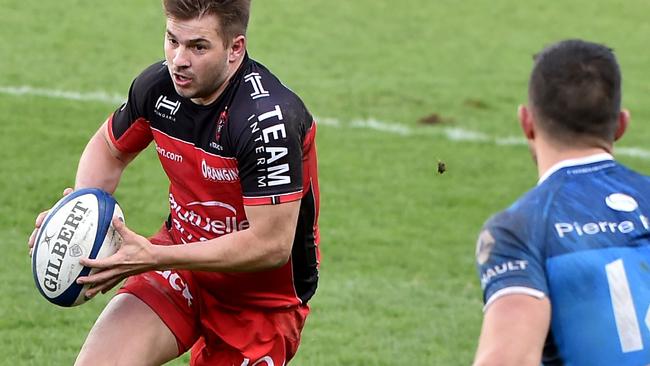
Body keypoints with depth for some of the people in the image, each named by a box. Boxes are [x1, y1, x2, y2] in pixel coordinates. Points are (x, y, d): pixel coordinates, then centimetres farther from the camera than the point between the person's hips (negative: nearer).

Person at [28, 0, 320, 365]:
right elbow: (109, 148, 14)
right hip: (182, 259, 4)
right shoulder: (157, 86, -8)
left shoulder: (270, 119, -28)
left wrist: (152, 258, -29)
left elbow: (272, 246, -28)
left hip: (263, 297, -4)